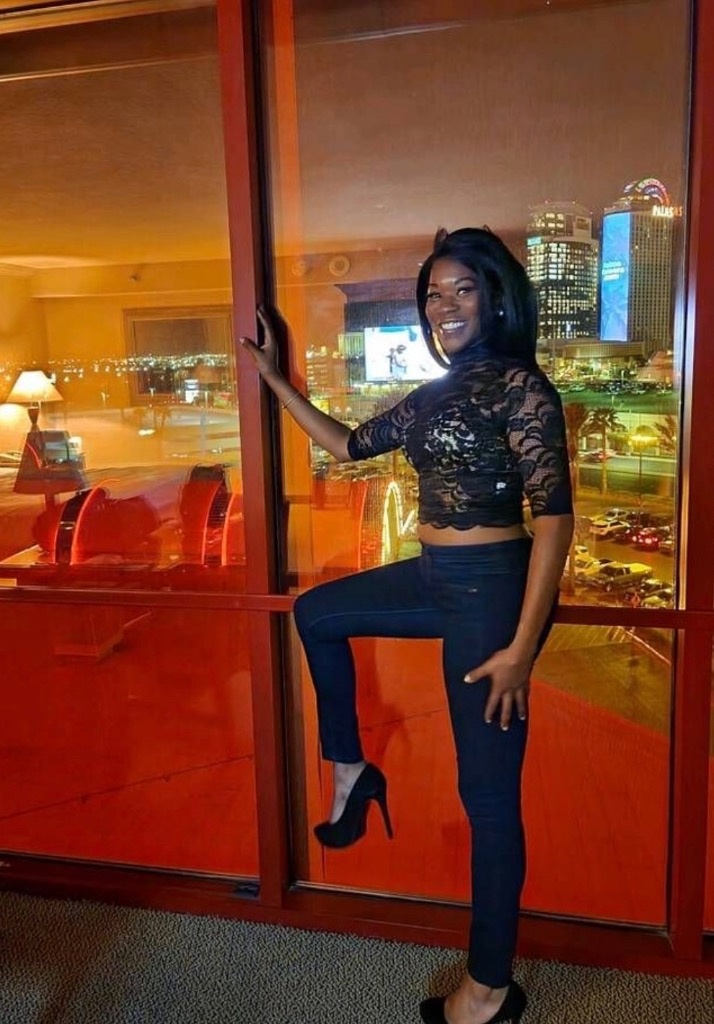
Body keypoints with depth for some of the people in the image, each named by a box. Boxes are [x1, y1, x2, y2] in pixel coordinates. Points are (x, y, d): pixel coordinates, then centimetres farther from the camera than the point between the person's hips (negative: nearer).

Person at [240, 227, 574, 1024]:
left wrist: (522, 645, -23)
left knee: (488, 794, 1)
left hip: (493, 586, -9)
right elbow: (347, 446, 22)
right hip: (436, 578, 9)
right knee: (315, 612, 25)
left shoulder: (520, 386, -13)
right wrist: (273, 378, 22)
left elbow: (554, 516, -18)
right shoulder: (431, 396, 12)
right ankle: (350, 770, 31)